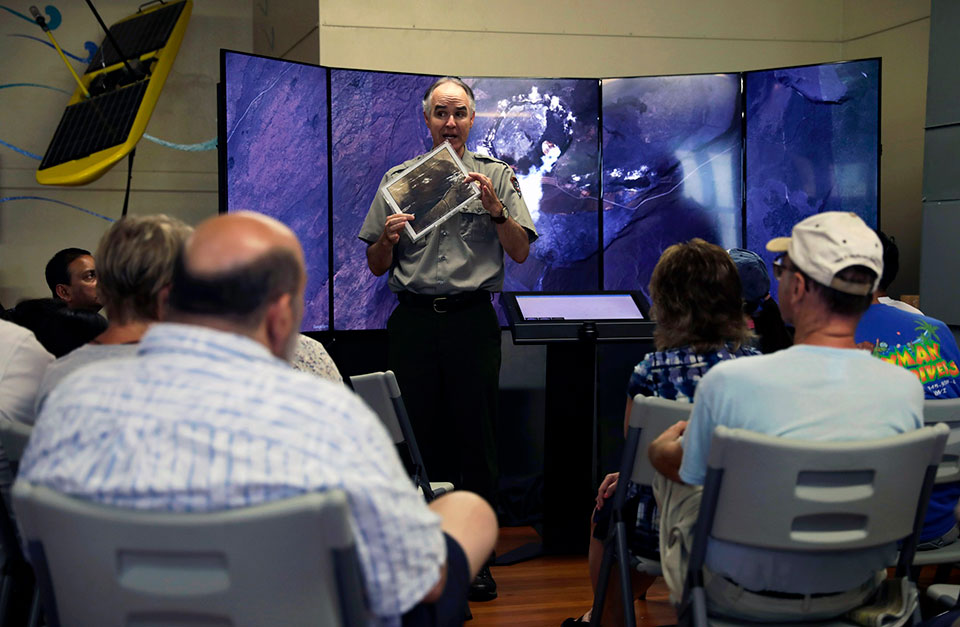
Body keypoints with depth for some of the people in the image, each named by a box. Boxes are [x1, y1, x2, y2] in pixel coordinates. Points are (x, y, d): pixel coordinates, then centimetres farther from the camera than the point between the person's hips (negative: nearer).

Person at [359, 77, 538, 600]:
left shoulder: (496, 175, 7)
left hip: (472, 319, -1)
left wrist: (495, 208, -14)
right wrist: (388, 237, -9)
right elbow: (376, 266, 12)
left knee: (476, 436, 1)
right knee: (417, 435, 4)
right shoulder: (398, 178, 11)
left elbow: (520, 252, 1)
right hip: (413, 320, 1)